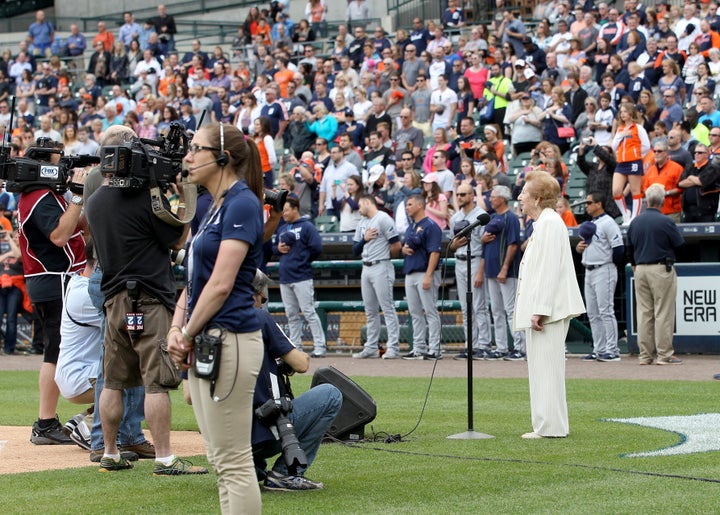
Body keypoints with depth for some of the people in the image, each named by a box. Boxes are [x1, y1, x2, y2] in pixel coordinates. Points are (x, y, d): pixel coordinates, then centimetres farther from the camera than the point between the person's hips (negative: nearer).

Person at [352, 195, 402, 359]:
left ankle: (393, 348, -11)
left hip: (381, 267, -8)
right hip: (366, 268, 8)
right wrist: (365, 239, -4)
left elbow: (396, 246, -12)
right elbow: (355, 250, 14)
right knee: (370, 311, 11)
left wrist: (383, 257, 3)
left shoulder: (383, 219, -7)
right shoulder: (362, 223, 18)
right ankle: (371, 348, 15)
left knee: (387, 309, -9)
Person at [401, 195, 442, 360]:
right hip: (410, 274, 9)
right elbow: (404, 248, 27)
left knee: (431, 312, -7)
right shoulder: (410, 227, 17)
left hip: (425, 274, -9)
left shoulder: (430, 226, -10)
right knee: (415, 314, 10)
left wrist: (428, 276, -22)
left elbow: (434, 252, -16)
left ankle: (434, 350, -7)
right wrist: (404, 249, 1)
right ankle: (418, 349, 15)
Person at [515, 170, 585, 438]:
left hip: (549, 309, -11)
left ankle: (550, 427, -8)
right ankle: (548, 425, 17)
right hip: (540, 309, 11)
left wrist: (539, 311, -22)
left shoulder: (549, 223, -13)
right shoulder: (542, 223, 20)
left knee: (546, 366, -9)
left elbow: (549, 270, -20)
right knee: (541, 366, 13)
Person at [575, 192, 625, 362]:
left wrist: (613, 265, -8)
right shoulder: (590, 224, 18)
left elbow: (618, 248, -17)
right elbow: (585, 245, 26)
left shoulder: (608, 223, -11)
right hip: (589, 272, 10)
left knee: (606, 311, -9)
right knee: (593, 314, 10)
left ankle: (612, 350, -8)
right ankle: (599, 350, 14)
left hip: (604, 271, -10)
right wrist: (578, 247, 4)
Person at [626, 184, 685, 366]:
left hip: (640, 269, 5)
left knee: (644, 313, 8)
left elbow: (630, 248, 15)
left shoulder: (635, 222, 6)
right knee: (663, 313, -2)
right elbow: (680, 244, -6)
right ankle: (664, 354, -3)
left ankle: (645, 355, 9)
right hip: (661, 269, -5)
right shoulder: (665, 222, -12)